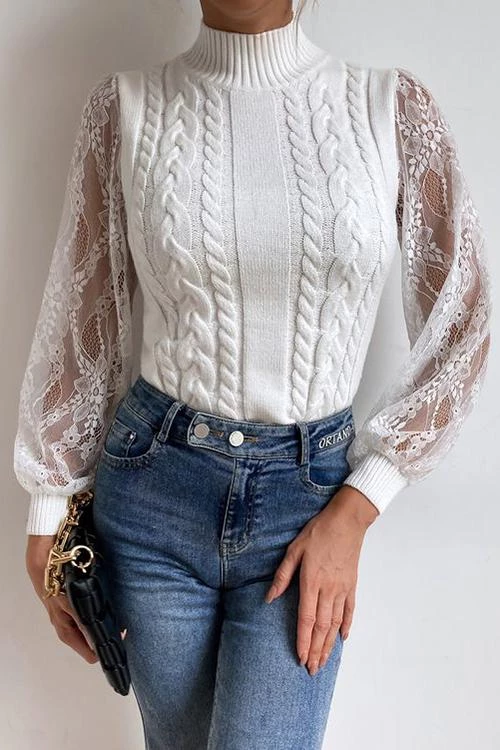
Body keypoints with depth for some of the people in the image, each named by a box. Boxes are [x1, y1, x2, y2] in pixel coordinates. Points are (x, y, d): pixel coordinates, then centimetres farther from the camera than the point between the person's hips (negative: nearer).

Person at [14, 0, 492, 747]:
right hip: (154, 488, 1)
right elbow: (80, 321, 2)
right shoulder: (127, 106, -2)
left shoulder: (394, 105, -3)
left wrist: (355, 511, -7)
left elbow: (459, 327, -1)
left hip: (310, 492, 0)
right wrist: (49, 519, 5)